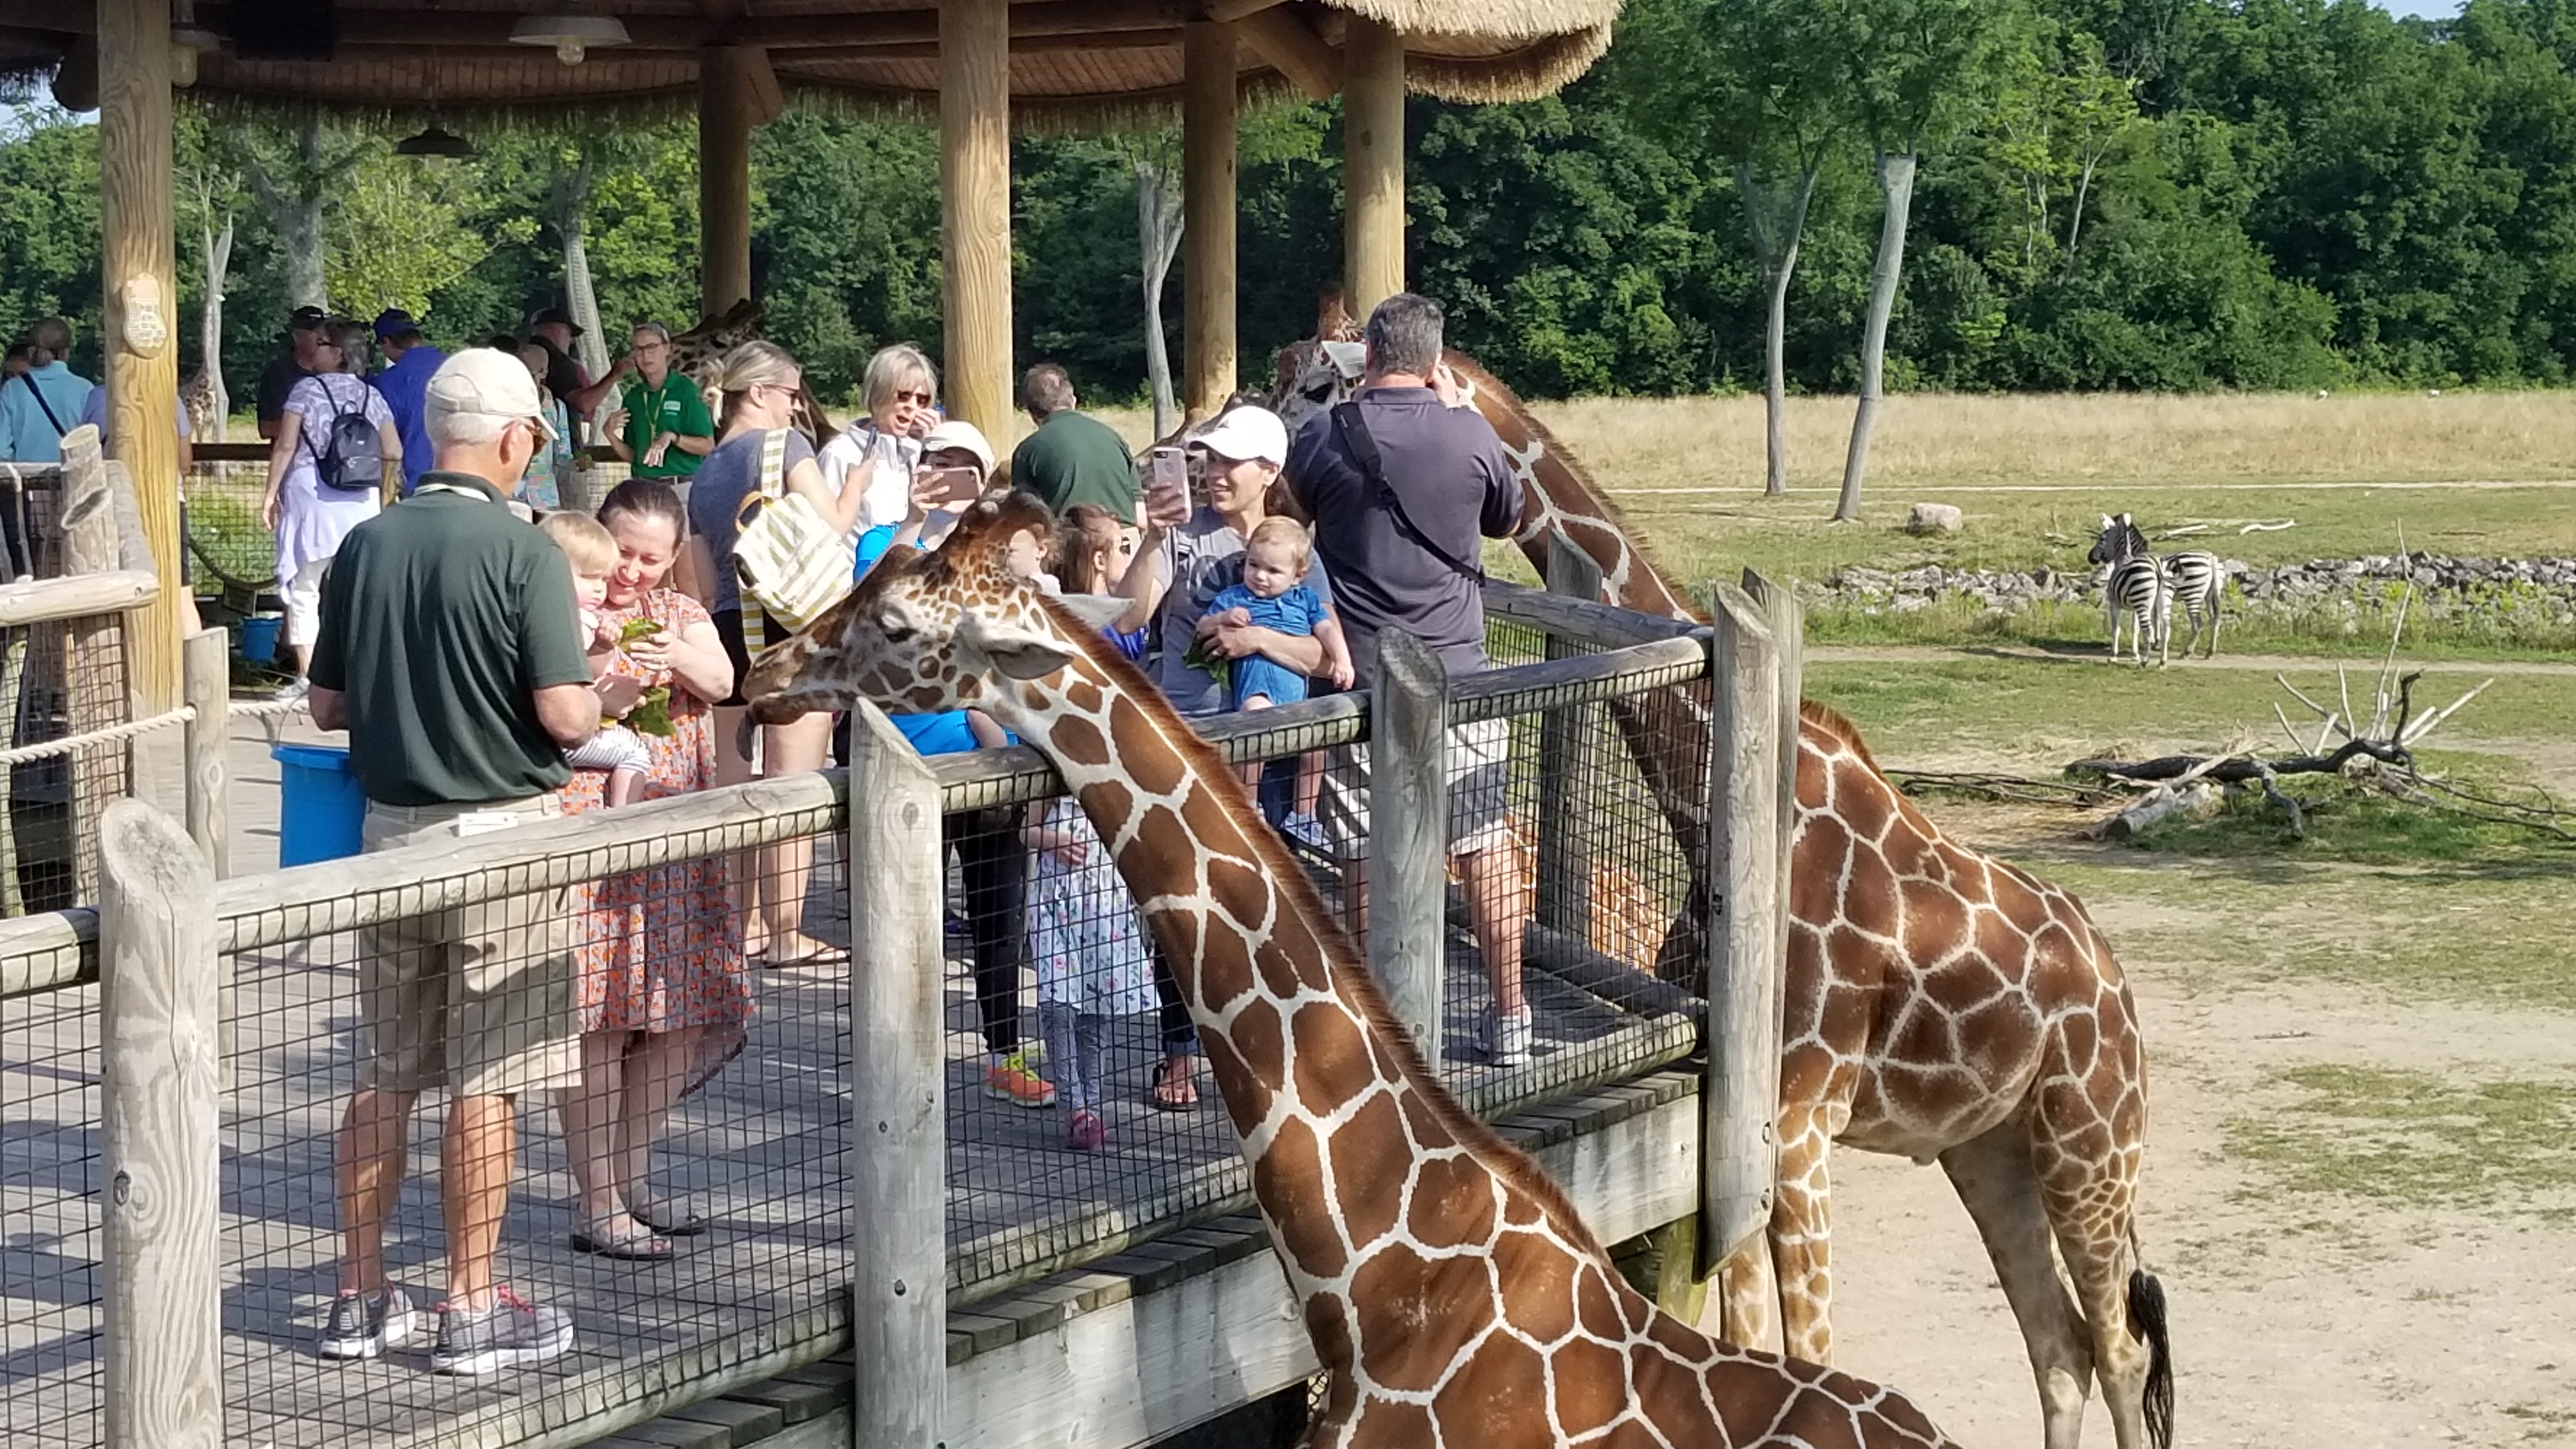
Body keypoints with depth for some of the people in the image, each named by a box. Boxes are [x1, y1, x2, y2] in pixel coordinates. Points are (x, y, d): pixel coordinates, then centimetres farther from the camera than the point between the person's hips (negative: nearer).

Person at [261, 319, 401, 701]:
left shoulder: (308, 389, -4)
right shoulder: (371, 396, 7)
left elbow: (286, 446, -8)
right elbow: (394, 454, 4)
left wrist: (271, 493, -1)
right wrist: (381, 491, 20)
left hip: (310, 492, -4)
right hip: (361, 501, 4)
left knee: (303, 589, 2)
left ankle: (306, 676, -2)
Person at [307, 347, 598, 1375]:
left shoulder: (365, 546, 2)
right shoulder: (522, 552, -14)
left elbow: (328, 704, 7)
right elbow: (564, 716, -17)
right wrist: (617, 693, 3)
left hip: (390, 828, 5)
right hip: (499, 832, -5)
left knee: (383, 1077, 13)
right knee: (486, 1086, 2)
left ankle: (360, 1298, 20)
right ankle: (472, 1311, 7)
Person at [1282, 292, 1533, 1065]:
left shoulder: (1322, 436, -5)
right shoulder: (1470, 433, -5)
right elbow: (1507, 520, 15)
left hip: (1358, 674, -1)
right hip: (1456, 670, 1)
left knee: (1366, 857, 5)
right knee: (1486, 841, 11)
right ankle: (1509, 1015, 17)